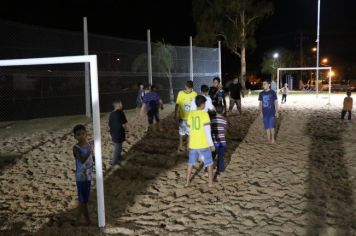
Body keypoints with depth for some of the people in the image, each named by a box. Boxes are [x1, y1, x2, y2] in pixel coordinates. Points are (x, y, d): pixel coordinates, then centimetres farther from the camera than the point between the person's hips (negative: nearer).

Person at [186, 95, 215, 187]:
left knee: (191, 163, 19)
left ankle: (187, 182, 23)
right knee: (209, 163, 14)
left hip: (193, 144, 4)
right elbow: (207, 131, -15)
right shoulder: (204, 114, -13)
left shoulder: (191, 114, 2)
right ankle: (210, 182, 18)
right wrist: (211, 144, -10)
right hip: (204, 144, -4)